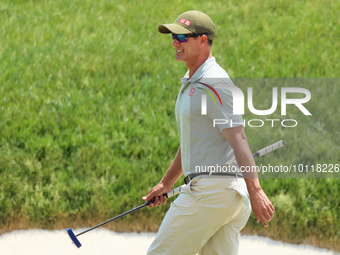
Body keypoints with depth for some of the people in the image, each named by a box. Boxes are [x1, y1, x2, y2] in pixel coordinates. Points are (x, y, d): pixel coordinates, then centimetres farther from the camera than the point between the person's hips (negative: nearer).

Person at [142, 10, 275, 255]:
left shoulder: (214, 82, -12)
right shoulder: (190, 83, 20)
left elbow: (238, 138, -22)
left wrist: (255, 190, -30)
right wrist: (166, 183, 33)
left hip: (213, 189, -10)